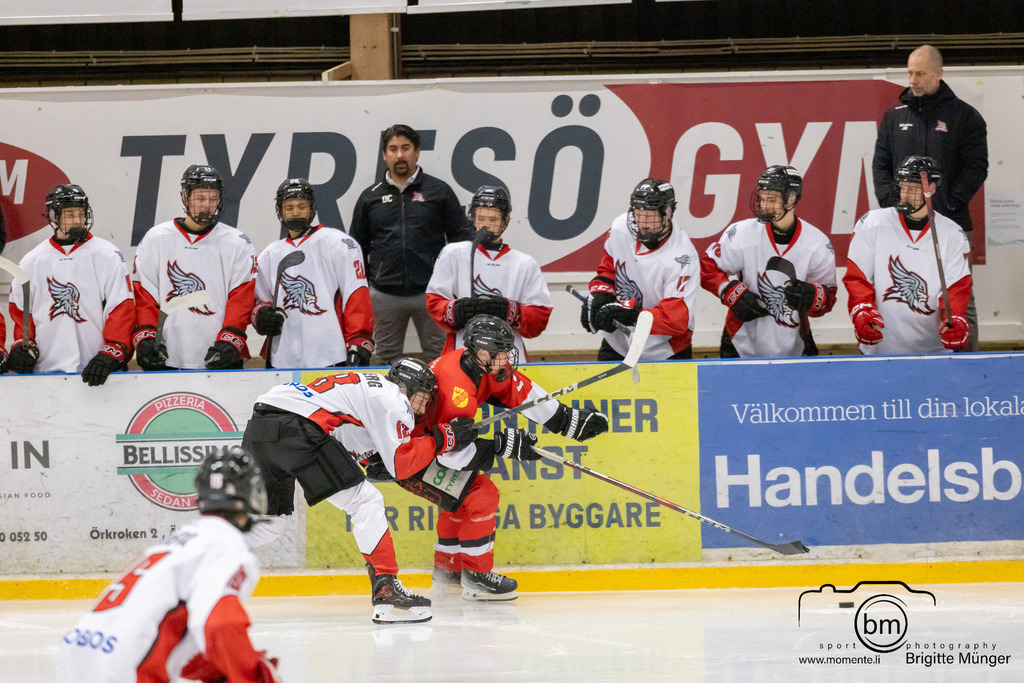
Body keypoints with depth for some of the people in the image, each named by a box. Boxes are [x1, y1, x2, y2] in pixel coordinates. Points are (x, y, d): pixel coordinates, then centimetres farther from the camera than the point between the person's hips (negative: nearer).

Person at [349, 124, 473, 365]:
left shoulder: (439, 191, 6)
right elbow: (357, 247, 15)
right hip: (384, 296, 2)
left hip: (430, 291, -2)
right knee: (387, 361, 6)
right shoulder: (370, 197, 11)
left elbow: (462, 237, 7)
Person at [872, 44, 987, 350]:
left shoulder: (963, 116, 3)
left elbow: (976, 166, -2)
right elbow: (880, 164, 12)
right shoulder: (894, 116, 13)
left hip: (951, 224, -3)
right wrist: (889, 201, -4)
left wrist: (951, 204, -12)